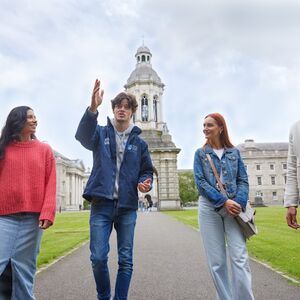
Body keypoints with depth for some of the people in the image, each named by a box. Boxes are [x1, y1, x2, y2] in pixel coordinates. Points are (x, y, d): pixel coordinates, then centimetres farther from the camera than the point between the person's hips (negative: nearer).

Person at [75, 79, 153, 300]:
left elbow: (147, 171, 16)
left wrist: (145, 183, -9)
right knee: (98, 257, -1)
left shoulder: (139, 143, 10)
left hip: (127, 207, 2)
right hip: (102, 204, -1)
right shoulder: (101, 133, 5)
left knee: (126, 260, 6)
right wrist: (93, 108, -36)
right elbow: (83, 136, -19)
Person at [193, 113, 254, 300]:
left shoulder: (234, 152, 10)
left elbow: (243, 180, 6)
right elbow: (200, 182, -3)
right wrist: (224, 201, -14)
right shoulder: (200, 153, 7)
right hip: (209, 208, 0)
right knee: (217, 261, 3)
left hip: (234, 207, 0)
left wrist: (239, 203, -13)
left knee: (240, 258, -8)